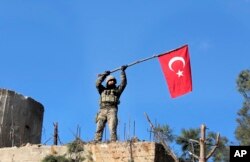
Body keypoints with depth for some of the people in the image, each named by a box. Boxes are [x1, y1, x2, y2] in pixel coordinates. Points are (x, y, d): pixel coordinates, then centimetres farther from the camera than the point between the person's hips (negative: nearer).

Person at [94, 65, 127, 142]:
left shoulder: (117, 90, 24)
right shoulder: (103, 90, 27)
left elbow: (123, 83, 15)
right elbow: (98, 83, 14)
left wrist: (123, 71, 15)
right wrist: (104, 75, 17)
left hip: (112, 110, -1)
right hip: (102, 110, 1)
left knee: (112, 129, -14)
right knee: (99, 128, -10)